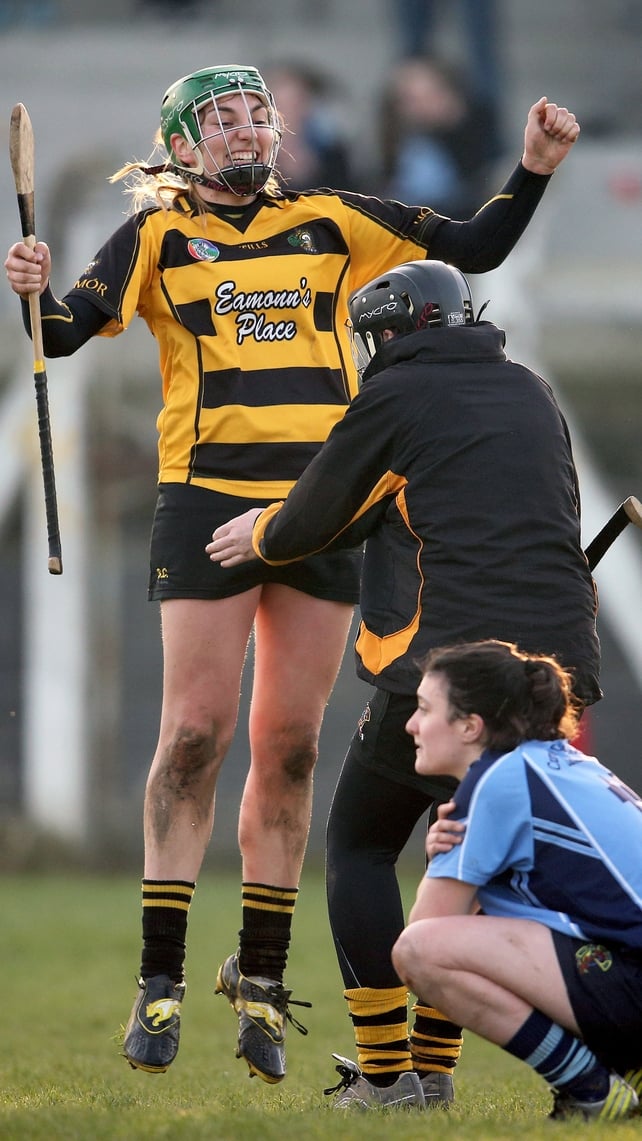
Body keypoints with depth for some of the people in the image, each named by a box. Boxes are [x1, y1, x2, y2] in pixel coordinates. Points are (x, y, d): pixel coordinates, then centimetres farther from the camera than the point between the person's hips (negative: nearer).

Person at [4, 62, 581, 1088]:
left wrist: (534, 168, 3)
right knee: (196, 732, -8)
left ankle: (261, 977, 12)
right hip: (210, 501, -3)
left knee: (290, 744, 4)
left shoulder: (332, 224, 12)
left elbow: (473, 250, 17)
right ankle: (160, 980, -3)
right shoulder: (160, 235, 5)